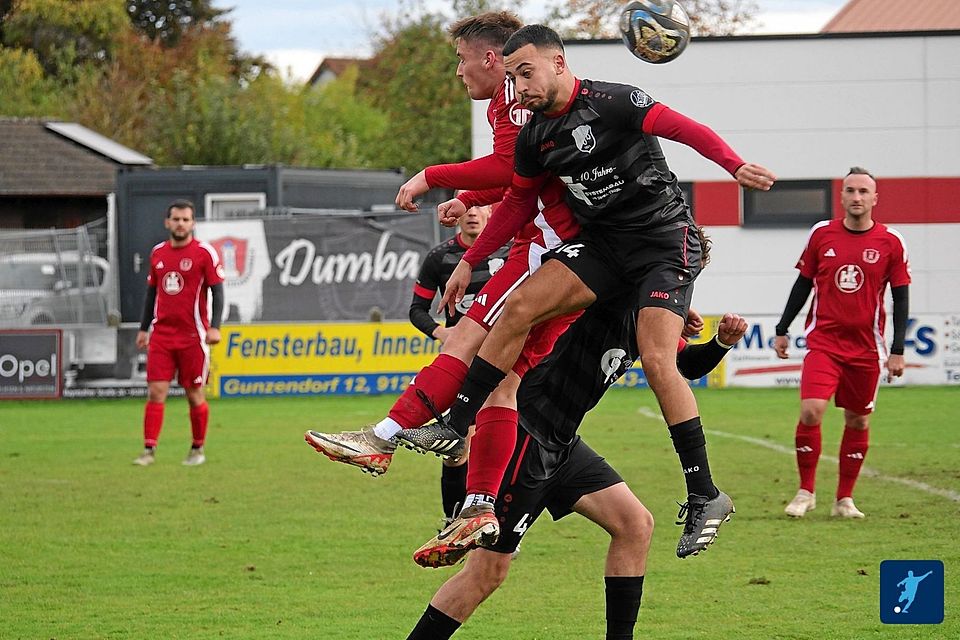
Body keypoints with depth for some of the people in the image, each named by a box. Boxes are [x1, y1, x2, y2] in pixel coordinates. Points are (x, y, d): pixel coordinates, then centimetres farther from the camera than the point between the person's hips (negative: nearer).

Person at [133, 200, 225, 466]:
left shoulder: (204, 253, -4)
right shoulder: (158, 253, 10)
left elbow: (217, 291, -5)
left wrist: (215, 327, -15)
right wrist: (143, 328, 18)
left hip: (192, 335, -4)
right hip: (161, 333, 4)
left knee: (195, 395, 4)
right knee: (155, 392, -5)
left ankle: (197, 449, 20)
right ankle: (149, 450, -4)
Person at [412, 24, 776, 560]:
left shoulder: (611, 103, -16)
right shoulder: (536, 137, 6)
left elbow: (686, 129, -22)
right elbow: (518, 204, 20)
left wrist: (737, 166, -38)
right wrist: (470, 261, 20)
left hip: (665, 240, -7)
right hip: (604, 243, 7)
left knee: (657, 361, -18)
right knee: (520, 305, -10)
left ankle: (706, 496, -12)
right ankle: (456, 426, -5)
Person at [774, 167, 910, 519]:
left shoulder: (890, 242, -2)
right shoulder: (821, 233, 1)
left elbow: (901, 297, 2)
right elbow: (803, 284, 10)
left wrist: (897, 351, -3)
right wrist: (782, 330, 10)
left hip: (866, 347, 0)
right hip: (823, 341, 0)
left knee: (857, 421, 6)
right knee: (811, 411, -15)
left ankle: (844, 499, 18)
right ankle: (806, 491, 1)